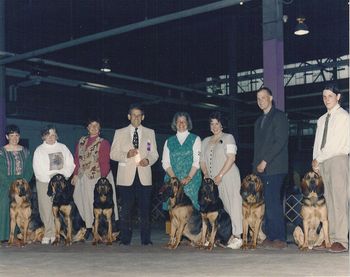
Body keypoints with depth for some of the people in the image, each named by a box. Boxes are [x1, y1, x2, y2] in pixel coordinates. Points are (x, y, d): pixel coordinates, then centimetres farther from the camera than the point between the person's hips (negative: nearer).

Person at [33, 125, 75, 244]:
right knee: (46, 209, -6)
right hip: (44, 183, -1)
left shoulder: (63, 148, 13)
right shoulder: (39, 150, 6)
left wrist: (63, 176, -8)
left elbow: (70, 164, 8)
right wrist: (51, 179, -10)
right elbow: (38, 170, -1)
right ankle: (48, 235, -2)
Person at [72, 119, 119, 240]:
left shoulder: (103, 143, -1)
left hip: (98, 176, -4)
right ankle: (89, 227, 10)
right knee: (86, 201, 4)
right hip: (84, 177, 4)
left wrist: (103, 179, -16)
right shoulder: (81, 141, 13)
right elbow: (77, 159, 13)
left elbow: (105, 163, -8)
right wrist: (75, 174, 5)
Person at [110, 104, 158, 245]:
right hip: (126, 177, -1)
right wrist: (127, 155, -13)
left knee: (145, 209, 0)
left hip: (144, 177, 1)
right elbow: (113, 154, 5)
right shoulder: (120, 133, 9)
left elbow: (154, 154, 12)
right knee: (126, 210, 0)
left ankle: (146, 239, 7)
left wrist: (148, 160, -10)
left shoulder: (150, 133, 13)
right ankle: (125, 239, 9)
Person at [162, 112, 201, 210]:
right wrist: (174, 178, -9)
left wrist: (188, 177, -13)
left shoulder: (195, 139, 9)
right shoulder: (169, 141, 15)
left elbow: (197, 161, -1)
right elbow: (165, 162, 7)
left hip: (191, 179, -2)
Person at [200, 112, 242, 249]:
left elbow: (231, 158, -8)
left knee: (232, 205, -9)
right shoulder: (205, 141, 20)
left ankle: (237, 236, -9)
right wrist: (206, 175, 0)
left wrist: (220, 175, -14)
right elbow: (202, 161, 18)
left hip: (228, 177, -5)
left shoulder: (228, 138, 3)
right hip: (213, 180, 5)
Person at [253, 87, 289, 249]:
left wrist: (265, 162, -14)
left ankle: (280, 239, -8)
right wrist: (256, 165, 10)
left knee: (272, 202, -12)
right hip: (261, 169, 7)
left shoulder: (279, 116, -1)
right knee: (267, 202, 4)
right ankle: (269, 236, 7)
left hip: (274, 168, -7)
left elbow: (280, 141, -11)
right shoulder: (259, 121, 23)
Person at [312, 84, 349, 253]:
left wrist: (319, 159, -7)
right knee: (329, 201, 3)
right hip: (322, 163, 7)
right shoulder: (322, 119, 22)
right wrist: (315, 161, 2)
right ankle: (333, 238, 3)